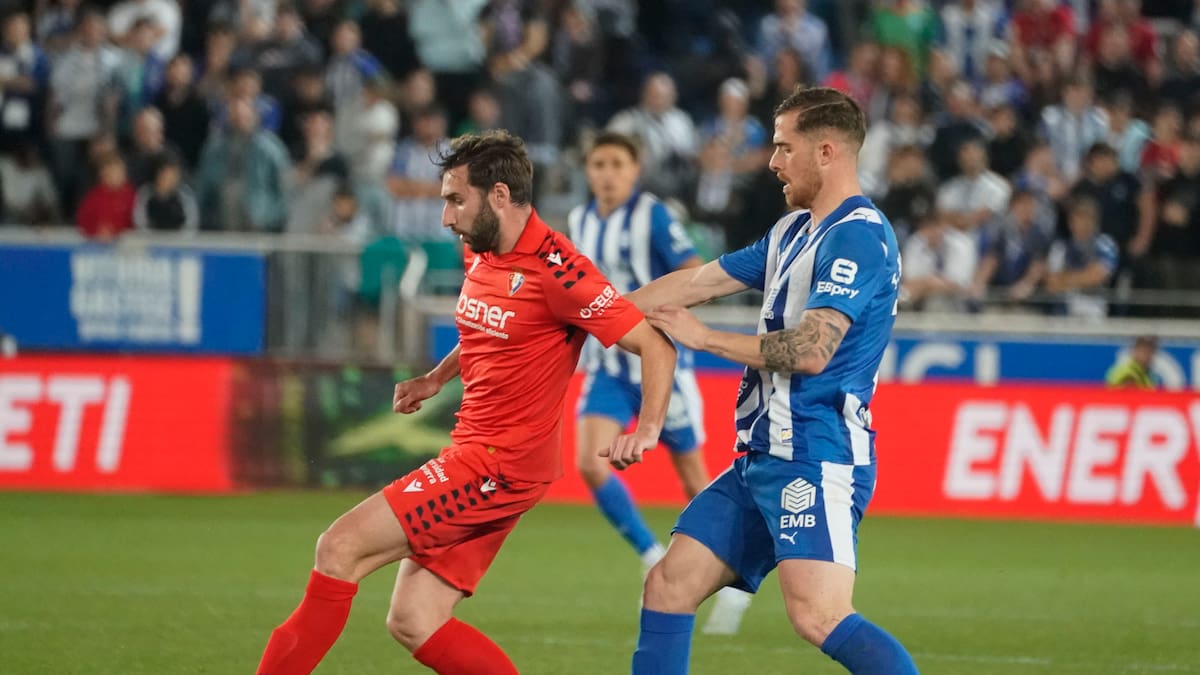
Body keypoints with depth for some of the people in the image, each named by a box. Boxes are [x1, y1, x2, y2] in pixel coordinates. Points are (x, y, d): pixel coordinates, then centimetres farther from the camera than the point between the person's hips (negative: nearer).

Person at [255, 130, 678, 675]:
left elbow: (656, 347, -17)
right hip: (473, 451, 9)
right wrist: (435, 379, 16)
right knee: (413, 624, 3)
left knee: (340, 548, -12)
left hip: (501, 465, -9)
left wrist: (646, 430, -31)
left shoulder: (555, 270, -18)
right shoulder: (482, 255, 9)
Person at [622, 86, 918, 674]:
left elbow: (810, 351, -21)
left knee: (818, 616, -24)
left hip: (816, 458, -10)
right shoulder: (796, 231, 18)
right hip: (764, 459, 10)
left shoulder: (857, 237, -13)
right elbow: (697, 283, 24)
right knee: (668, 587, 9)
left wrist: (704, 338, -8)